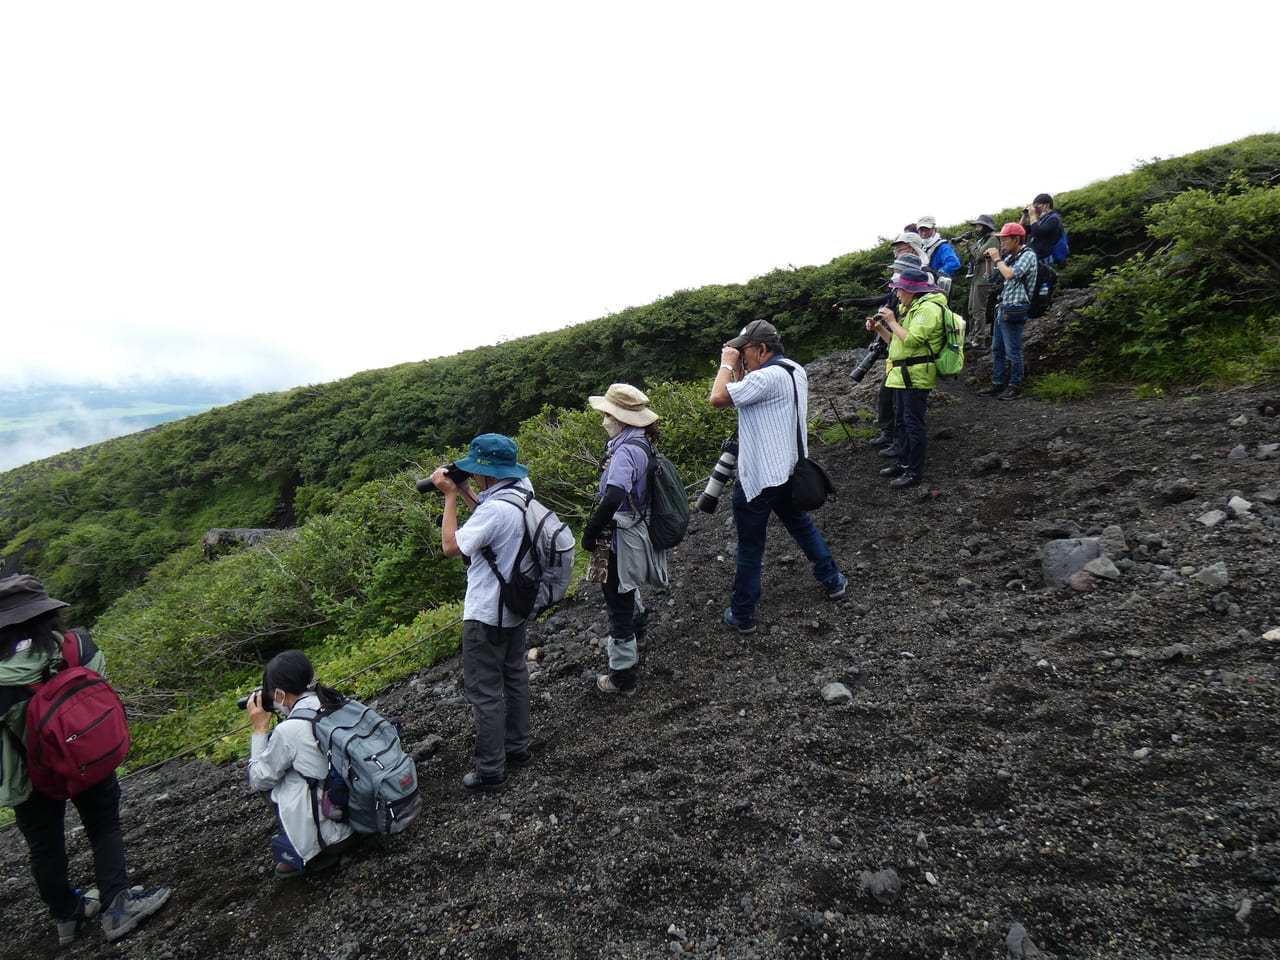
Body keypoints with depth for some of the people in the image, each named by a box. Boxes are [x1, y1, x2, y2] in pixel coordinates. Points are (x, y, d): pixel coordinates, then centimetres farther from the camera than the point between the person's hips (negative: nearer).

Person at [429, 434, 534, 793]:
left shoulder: (496, 508, -29)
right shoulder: (523, 490, -2)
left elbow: (450, 546, -21)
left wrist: (450, 496, -14)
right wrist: (465, 493, 4)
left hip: (487, 615, -10)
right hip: (516, 605, 10)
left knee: (484, 690, 4)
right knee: (514, 676, 21)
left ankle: (490, 771, 15)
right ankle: (518, 748, 38)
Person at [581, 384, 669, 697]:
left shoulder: (626, 451, -26)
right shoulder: (641, 444, 3)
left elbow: (613, 497, -38)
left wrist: (590, 532, -27)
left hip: (624, 538, -10)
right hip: (640, 528, 10)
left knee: (618, 604, 4)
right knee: (626, 586, 36)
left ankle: (622, 676, 17)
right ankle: (636, 629, 63)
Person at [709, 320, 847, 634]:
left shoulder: (767, 377, -22)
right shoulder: (796, 370, 8)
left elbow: (718, 398, -25)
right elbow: (745, 396, 16)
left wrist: (727, 364, -12)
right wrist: (738, 369, 5)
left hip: (758, 478, -9)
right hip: (789, 470, 9)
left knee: (750, 547, 3)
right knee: (800, 524, 28)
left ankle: (742, 616, 15)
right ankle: (833, 580, 40)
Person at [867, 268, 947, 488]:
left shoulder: (928, 308, -14)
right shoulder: (914, 308, 20)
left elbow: (912, 340, -25)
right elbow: (898, 342, 22)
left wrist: (892, 321, -15)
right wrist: (879, 329, 8)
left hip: (916, 376, -11)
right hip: (902, 375, 11)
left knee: (913, 423, -7)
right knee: (902, 420, 17)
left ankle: (915, 471, -2)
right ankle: (904, 462, 28)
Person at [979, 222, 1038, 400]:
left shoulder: (1028, 255, -10)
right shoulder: (1009, 256, 14)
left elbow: (1010, 274, -26)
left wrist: (998, 259, -12)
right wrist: (990, 260, 7)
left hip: (1014, 310, -9)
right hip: (1002, 309, 9)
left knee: (1013, 352, -3)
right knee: (997, 349, 13)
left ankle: (1015, 387, 6)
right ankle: (997, 384, 21)